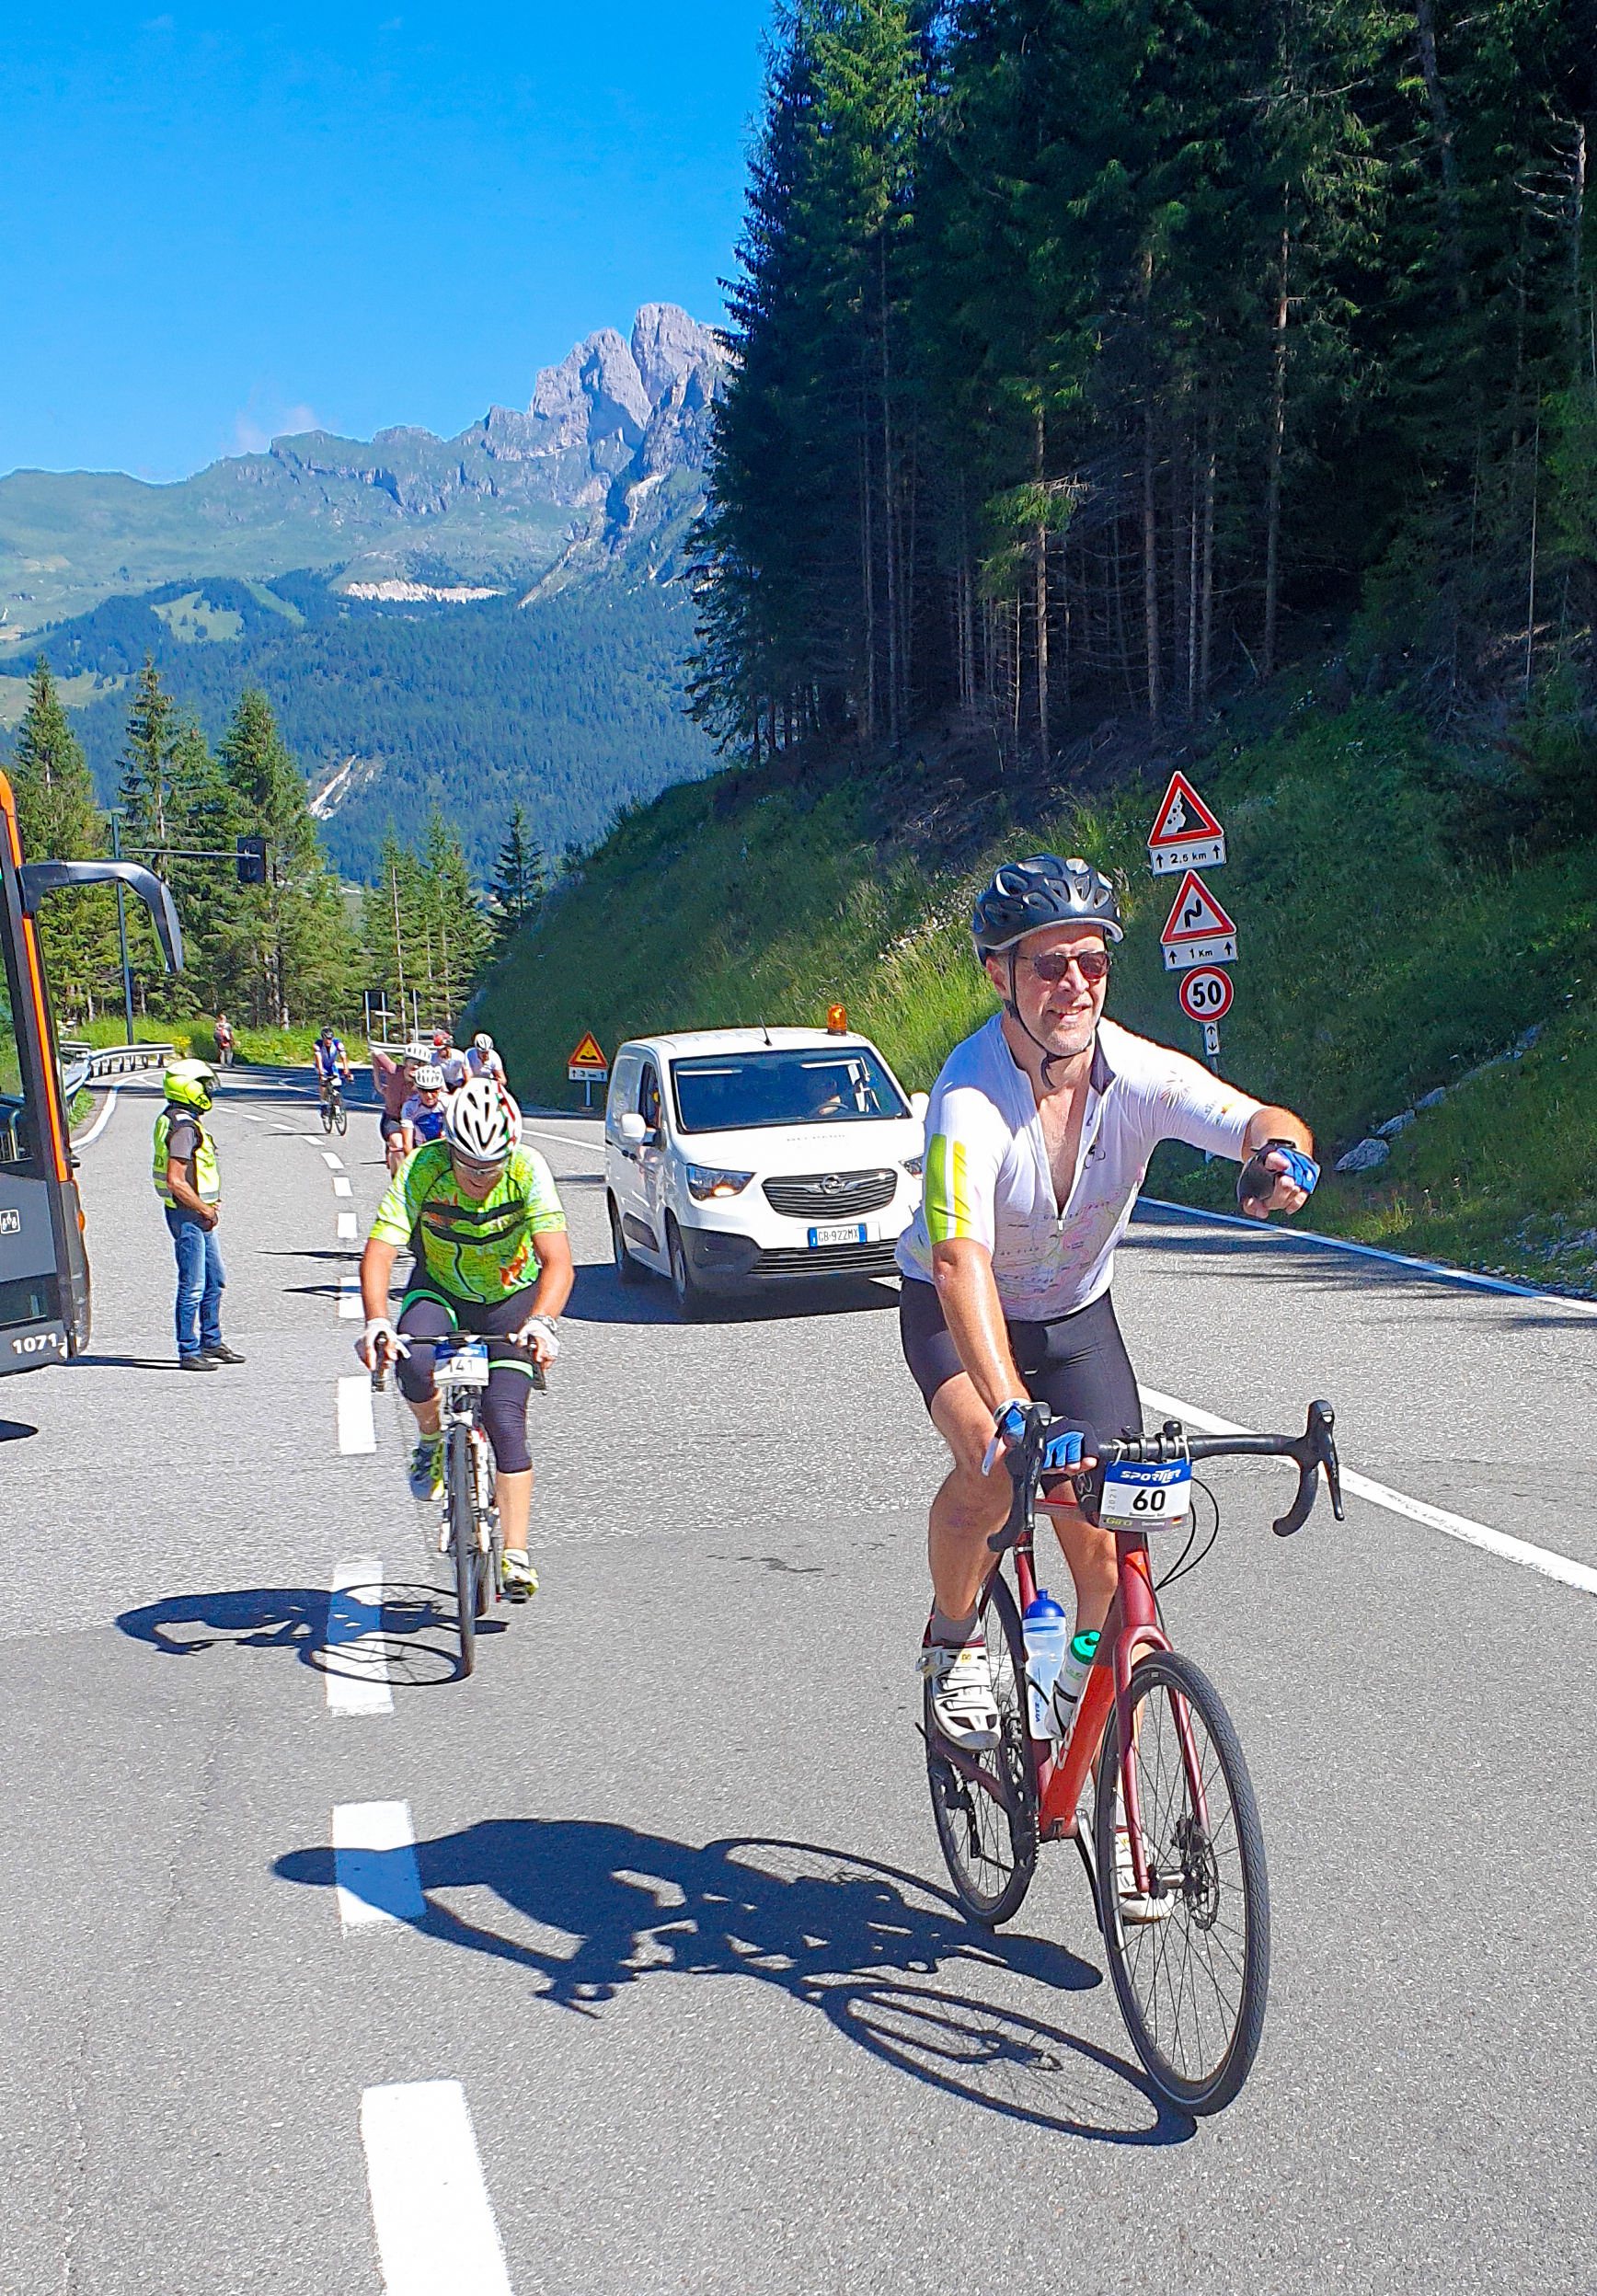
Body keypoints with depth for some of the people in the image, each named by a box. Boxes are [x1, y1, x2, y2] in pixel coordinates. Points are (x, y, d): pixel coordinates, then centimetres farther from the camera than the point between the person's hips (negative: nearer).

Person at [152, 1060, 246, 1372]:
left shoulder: (180, 1120, 13)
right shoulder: (184, 1128, -20)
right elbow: (176, 1182, -25)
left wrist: (211, 1204, 16)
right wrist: (206, 1210, -16)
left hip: (200, 1215, 11)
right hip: (187, 1215, -11)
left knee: (215, 1280, 18)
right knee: (192, 1287, -4)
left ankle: (211, 1342, 29)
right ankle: (189, 1353, 3)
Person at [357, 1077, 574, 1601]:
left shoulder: (528, 1170, -27)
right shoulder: (422, 1170, -25)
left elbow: (558, 1261, -35)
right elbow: (378, 1251, -31)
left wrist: (540, 1321, -53)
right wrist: (377, 1322, -48)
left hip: (512, 1297, -1)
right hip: (439, 1290, 1)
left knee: (504, 1417, -15)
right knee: (414, 1365, -31)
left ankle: (516, 1556, -4)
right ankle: (432, 1440, 2)